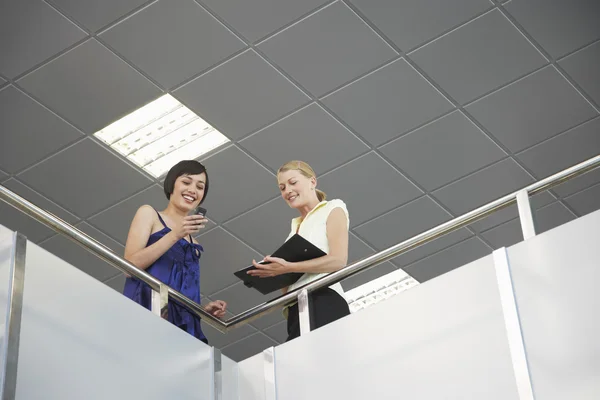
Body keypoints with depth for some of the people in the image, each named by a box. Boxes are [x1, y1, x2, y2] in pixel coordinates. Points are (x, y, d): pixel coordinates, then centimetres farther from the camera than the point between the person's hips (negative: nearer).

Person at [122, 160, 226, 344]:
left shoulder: (193, 243, 25)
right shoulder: (149, 214, 12)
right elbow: (130, 265, -3)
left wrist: (204, 309, 4)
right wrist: (174, 235, -10)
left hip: (181, 326, 5)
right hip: (147, 318, -5)